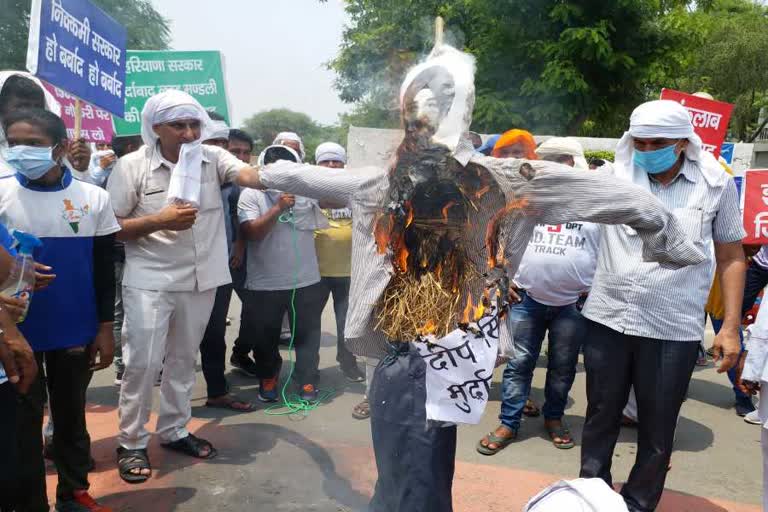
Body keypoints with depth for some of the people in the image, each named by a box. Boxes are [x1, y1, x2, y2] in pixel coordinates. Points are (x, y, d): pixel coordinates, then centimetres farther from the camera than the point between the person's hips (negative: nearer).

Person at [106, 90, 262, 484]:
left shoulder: (212, 157, 0)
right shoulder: (132, 166, -7)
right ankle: (131, 443, 20)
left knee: (184, 358, 16)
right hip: (150, 281, -3)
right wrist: (160, 220, -19)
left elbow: (247, 175, -18)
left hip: (199, 279, 4)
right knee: (142, 362, 1)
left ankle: (173, 430, 33)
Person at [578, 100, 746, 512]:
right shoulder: (614, 175, -1)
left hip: (673, 331, -1)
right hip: (608, 320, 1)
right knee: (600, 417, 16)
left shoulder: (716, 185, -1)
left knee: (657, 432, 12)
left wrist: (730, 327, 2)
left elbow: (731, 256, 5)